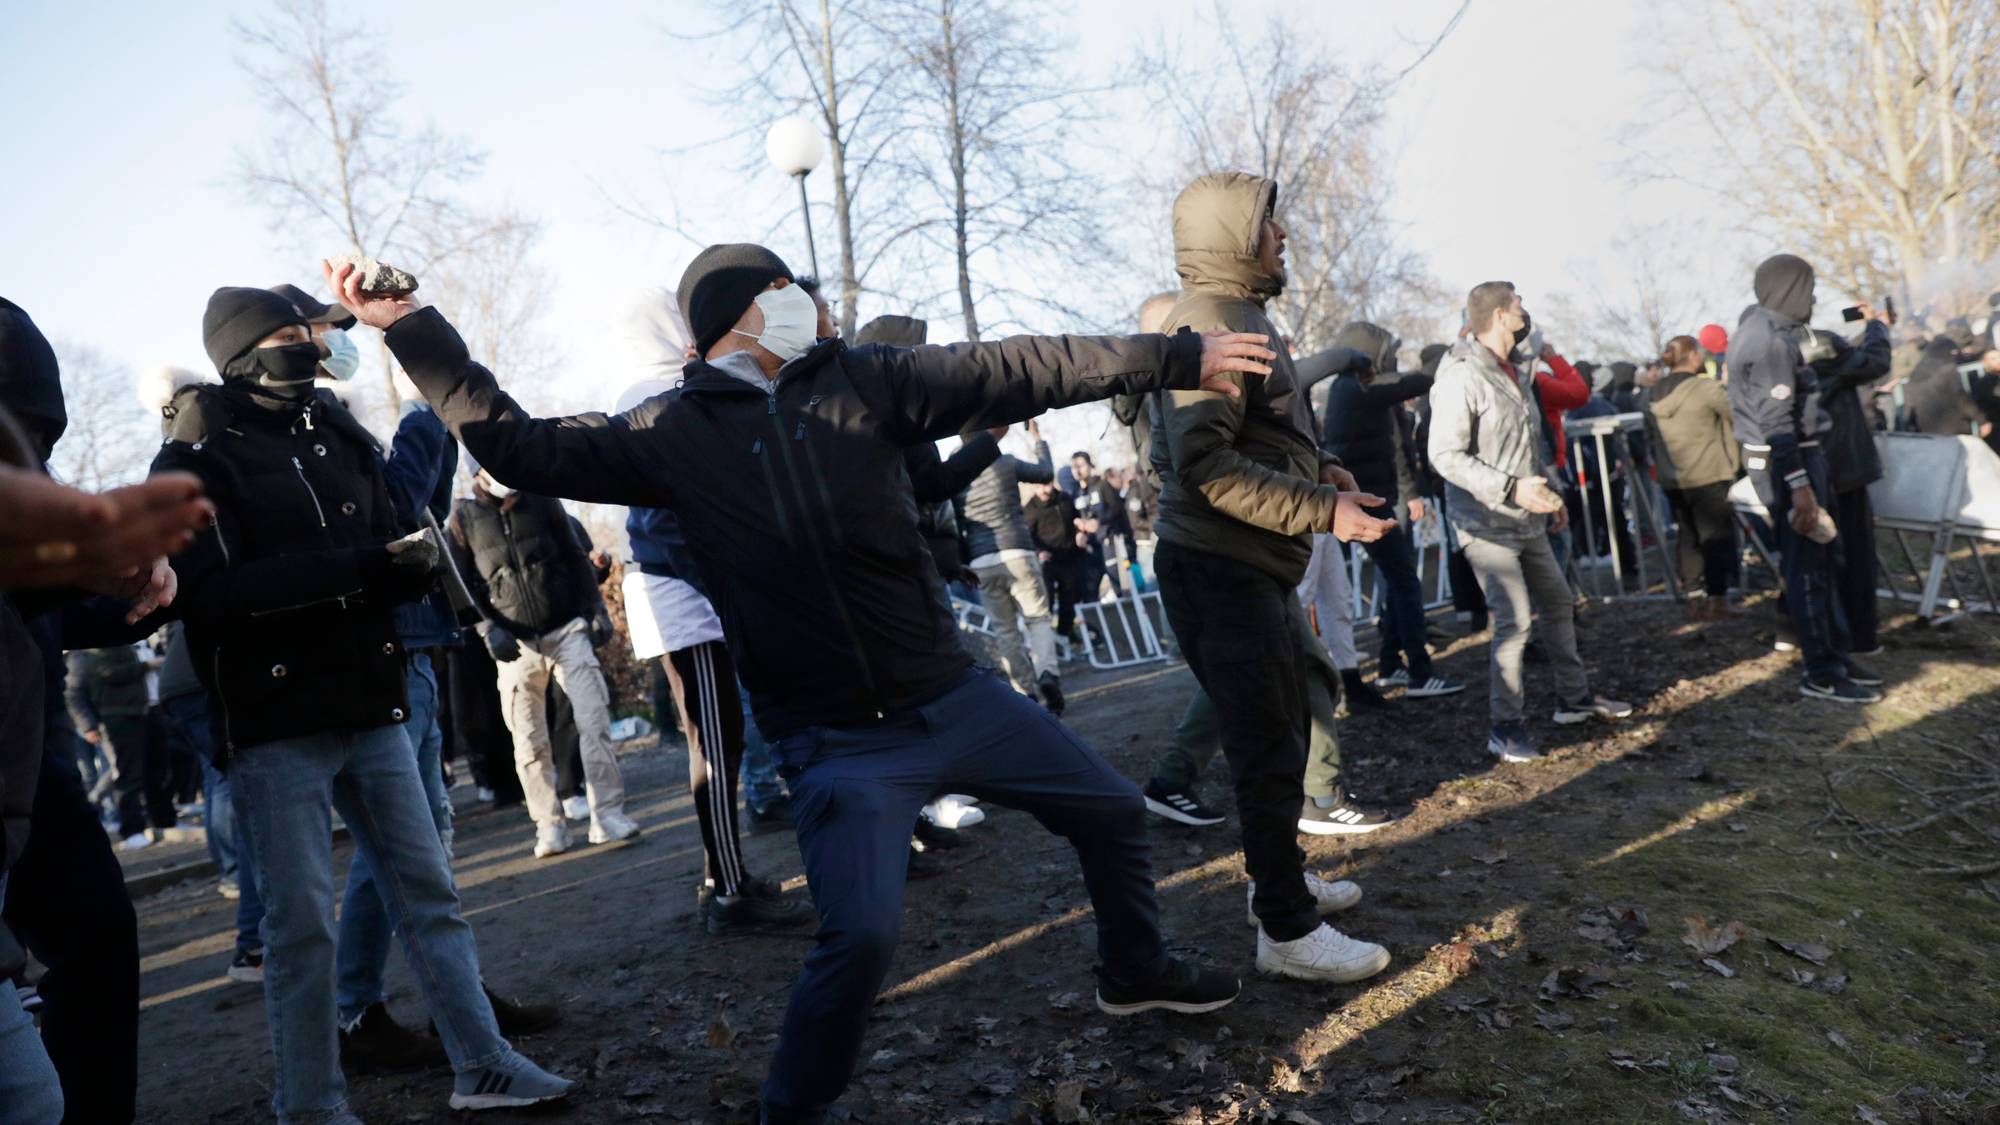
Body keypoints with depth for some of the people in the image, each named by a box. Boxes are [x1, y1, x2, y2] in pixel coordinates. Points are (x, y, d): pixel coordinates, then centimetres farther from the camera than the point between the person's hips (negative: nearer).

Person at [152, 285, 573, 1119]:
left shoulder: (337, 440, 13)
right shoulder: (198, 459, -4)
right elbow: (214, 591, -16)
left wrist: (413, 561, -11)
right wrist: (351, 567, -23)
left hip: (370, 707, 5)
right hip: (275, 723, -5)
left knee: (427, 890, 9)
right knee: (302, 920, 0)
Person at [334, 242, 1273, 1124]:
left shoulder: (858, 379, 2)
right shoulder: (671, 433, -2)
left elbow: (1014, 372, -1)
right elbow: (521, 448, -3)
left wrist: (1177, 359, -2)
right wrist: (409, 325, -9)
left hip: (952, 696, 4)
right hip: (840, 742, -4)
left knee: (1112, 810, 16)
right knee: (859, 936, -18)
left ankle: (1136, 974, 45)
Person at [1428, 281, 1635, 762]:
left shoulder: (1511, 372, 11)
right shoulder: (1462, 377, -19)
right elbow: (1445, 455, -24)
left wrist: (1548, 492, 17)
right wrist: (1511, 488, -26)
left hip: (1526, 520, 9)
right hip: (1486, 523, -9)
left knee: (1557, 604, 18)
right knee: (1514, 620, -11)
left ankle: (1574, 697, 35)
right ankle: (1505, 727, 1)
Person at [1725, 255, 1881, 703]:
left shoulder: (1760, 328, 13)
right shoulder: (1771, 342, -18)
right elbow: (1776, 422, -23)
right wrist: (1800, 486, -25)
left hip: (1792, 458, 10)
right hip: (1788, 463, -10)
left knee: (1824, 560, 16)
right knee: (1809, 568, -4)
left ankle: (1836, 656, 25)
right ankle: (1822, 675, 3)